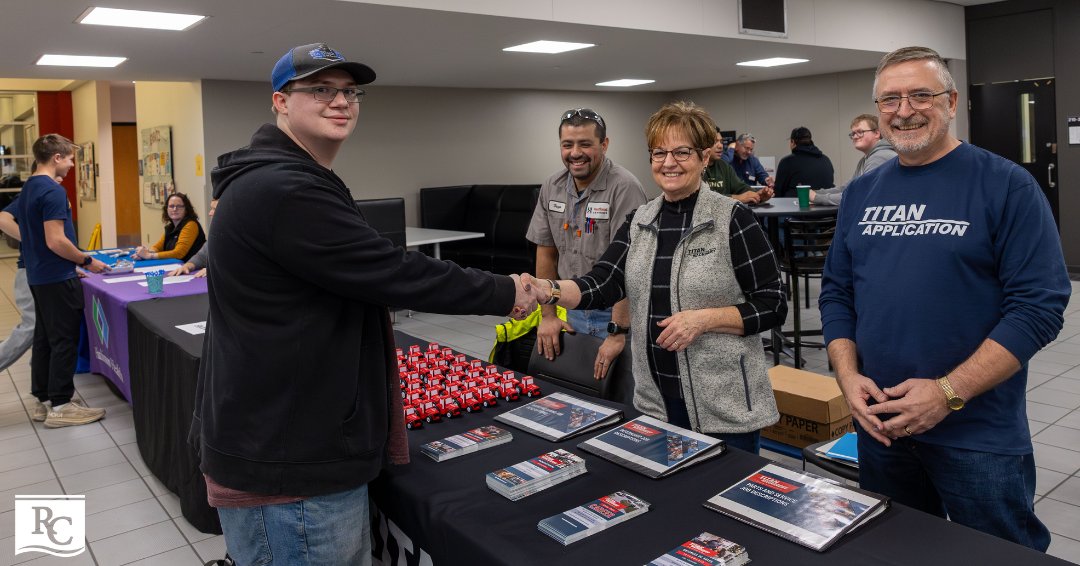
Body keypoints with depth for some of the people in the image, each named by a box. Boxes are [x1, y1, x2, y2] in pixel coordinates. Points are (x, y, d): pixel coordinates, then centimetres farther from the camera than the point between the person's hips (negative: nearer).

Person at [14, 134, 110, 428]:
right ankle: (60, 406, 2)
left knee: (43, 338, 14)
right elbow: (56, 241, -24)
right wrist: (87, 261, -12)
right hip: (58, 279, -10)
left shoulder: (27, 190, 11)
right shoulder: (53, 191, -18)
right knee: (64, 341, -3)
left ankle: (43, 400, 22)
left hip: (38, 276, 10)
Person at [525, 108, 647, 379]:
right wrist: (547, 315, 6)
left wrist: (618, 332, -24)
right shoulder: (552, 187, 1)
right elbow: (546, 252, 8)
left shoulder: (624, 188, -19)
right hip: (573, 313, 6)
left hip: (616, 314, -6)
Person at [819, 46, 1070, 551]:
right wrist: (848, 376, -6)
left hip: (979, 434, -4)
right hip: (879, 426, 4)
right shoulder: (861, 192, 6)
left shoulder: (1006, 185, -8)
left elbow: (1039, 304, -13)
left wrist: (948, 392, -21)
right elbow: (837, 292, 9)